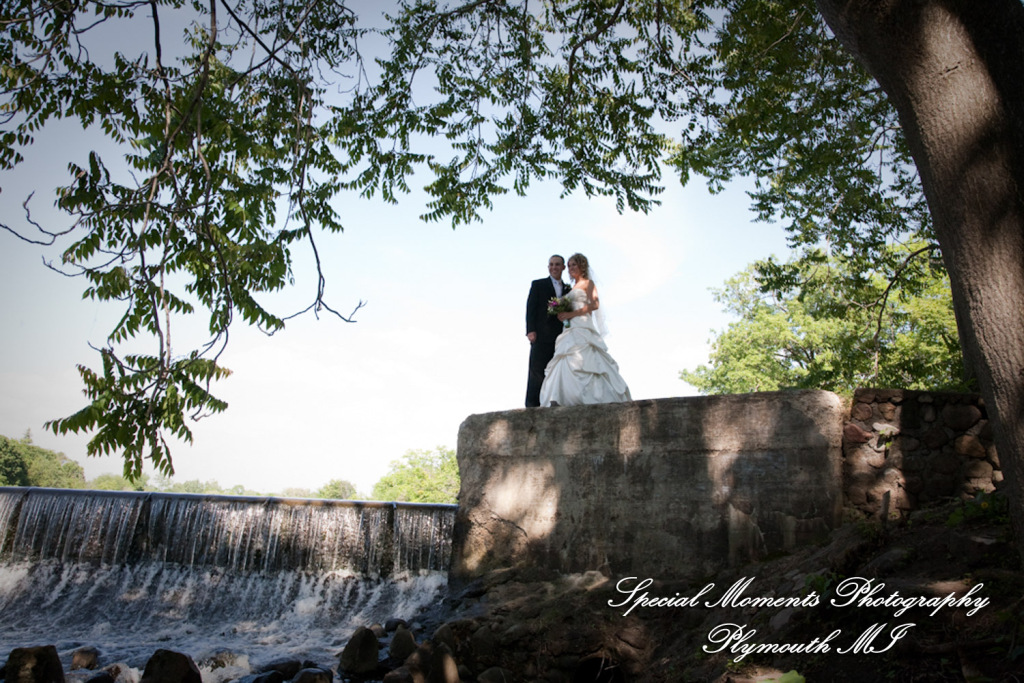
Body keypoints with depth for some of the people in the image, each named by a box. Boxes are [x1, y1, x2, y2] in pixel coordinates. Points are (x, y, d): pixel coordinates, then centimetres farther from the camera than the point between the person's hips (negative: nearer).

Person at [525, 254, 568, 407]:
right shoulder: (538, 284, 9)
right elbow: (530, 307, 0)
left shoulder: (568, 289, 19)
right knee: (537, 373, -6)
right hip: (541, 336, -4)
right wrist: (530, 330, -12)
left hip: (561, 337, 4)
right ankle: (532, 406, -5)